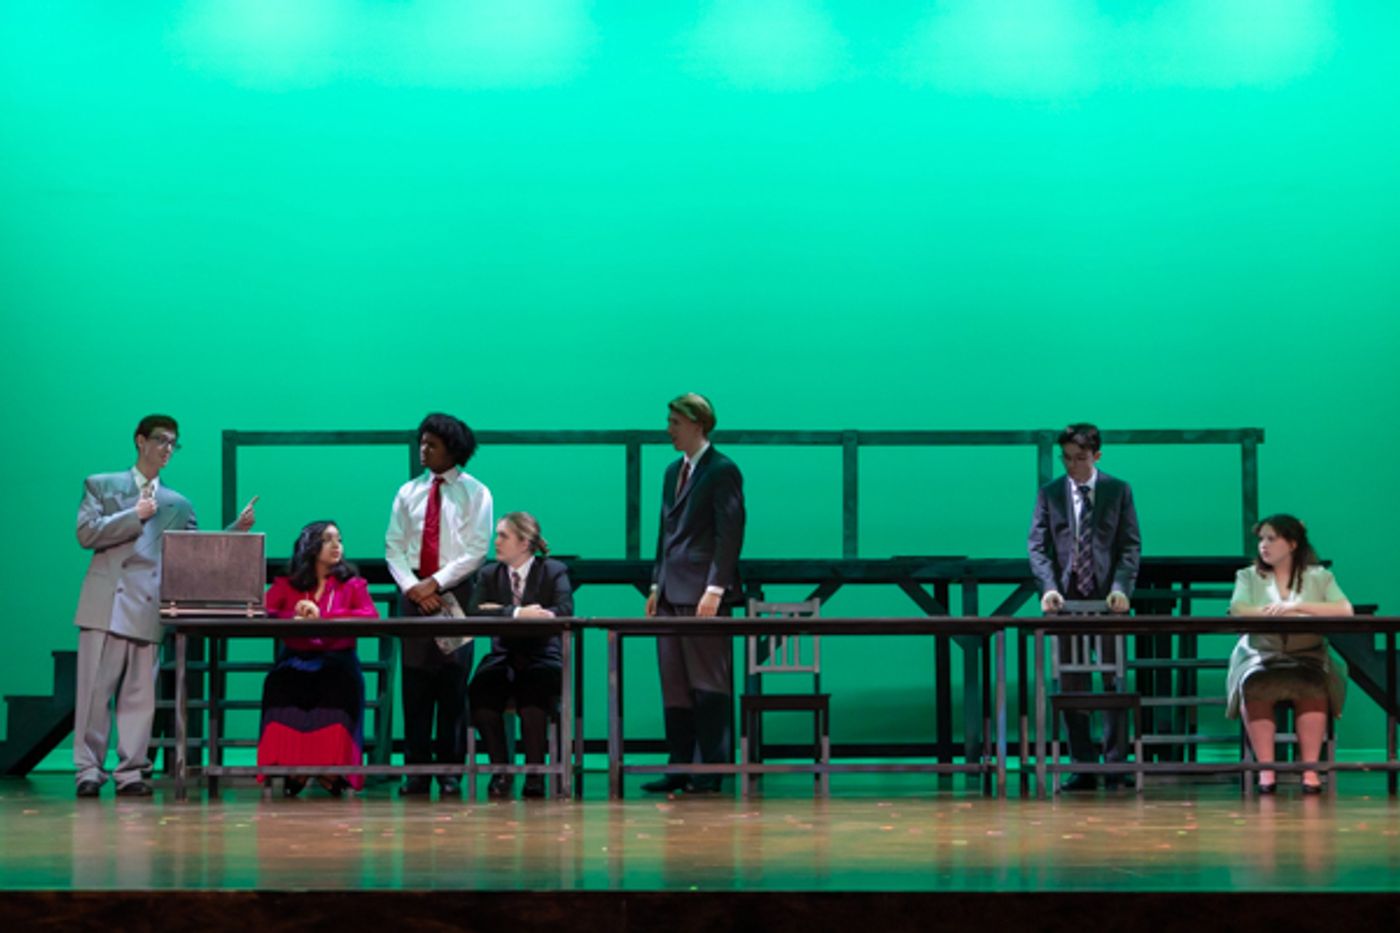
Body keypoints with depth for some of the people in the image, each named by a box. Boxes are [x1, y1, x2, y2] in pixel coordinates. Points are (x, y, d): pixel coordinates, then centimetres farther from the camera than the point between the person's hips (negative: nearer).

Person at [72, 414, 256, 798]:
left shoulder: (179, 505, 19)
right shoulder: (101, 486, 11)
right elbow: (87, 533, -3)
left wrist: (237, 529, 3)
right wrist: (135, 516, -4)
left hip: (150, 608, 3)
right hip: (106, 602, -3)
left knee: (140, 695, 2)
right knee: (95, 690, -4)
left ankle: (130, 772, 5)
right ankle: (88, 769, 0)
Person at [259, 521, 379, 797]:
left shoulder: (353, 584, 13)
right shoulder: (286, 585, 16)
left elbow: (371, 616, -6)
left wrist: (323, 616, -14)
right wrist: (293, 618, -16)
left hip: (336, 660, -1)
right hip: (296, 660, 1)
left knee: (341, 683, -36)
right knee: (281, 682, -34)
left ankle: (333, 769, -29)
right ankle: (290, 768, -28)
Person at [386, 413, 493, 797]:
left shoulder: (474, 493, 1)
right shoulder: (409, 492, 11)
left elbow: (476, 550, -6)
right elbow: (394, 546, 7)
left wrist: (436, 583, -14)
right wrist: (411, 586, -9)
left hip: (454, 593, -3)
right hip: (414, 593, 3)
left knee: (453, 686, -1)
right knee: (415, 684, 0)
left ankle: (450, 771, 3)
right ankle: (416, 771, 3)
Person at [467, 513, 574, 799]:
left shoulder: (554, 571, 5)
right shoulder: (489, 574, 12)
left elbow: (564, 611, -14)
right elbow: (475, 614, -5)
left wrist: (500, 611, -15)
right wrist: (517, 613, -22)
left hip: (541, 656, -2)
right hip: (503, 656, 2)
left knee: (532, 692, -36)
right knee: (481, 690, -31)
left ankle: (535, 773, -24)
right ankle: (500, 770, -18)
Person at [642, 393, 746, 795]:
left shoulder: (722, 471, -7)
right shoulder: (674, 471, 18)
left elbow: (730, 534, -13)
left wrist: (714, 589, -18)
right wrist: (656, 584, 15)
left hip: (702, 594, -8)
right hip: (671, 595, 8)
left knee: (709, 685, -4)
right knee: (674, 685, 7)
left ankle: (712, 772, -1)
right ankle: (680, 769, 10)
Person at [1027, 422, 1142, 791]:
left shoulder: (1118, 491, 5)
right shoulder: (1049, 493, 7)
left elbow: (1131, 545, 1)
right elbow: (1037, 544, 2)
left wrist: (1121, 588, -14)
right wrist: (1048, 587, -14)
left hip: (1108, 598, -1)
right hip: (1067, 598, 1)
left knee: (1114, 682, 0)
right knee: (1071, 685, 1)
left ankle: (1116, 764, 5)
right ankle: (1083, 767, 5)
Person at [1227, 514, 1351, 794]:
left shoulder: (1319, 577, 13)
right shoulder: (1249, 577, 16)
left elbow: (1345, 610, -5)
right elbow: (1238, 610, -4)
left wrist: (1297, 606, -15)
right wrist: (1285, 614, -15)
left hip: (1308, 656, -1)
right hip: (1261, 655, 1)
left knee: (1312, 688, -35)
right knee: (1254, 687, -34)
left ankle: (1310, 769, -31)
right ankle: (1265, 769, -31)